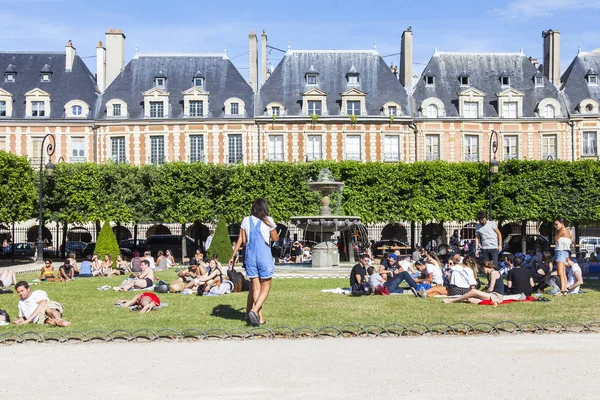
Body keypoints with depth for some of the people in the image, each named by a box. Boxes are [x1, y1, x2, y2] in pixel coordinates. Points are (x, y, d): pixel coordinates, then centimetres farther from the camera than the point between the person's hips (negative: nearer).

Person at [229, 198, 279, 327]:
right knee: (265, 287, 4)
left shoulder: (246, 221, 6)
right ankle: (254, 310, -18)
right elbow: (275, 239, 7)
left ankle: (260, 317, 3)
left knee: (255, 287, 8)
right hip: (264, 256, -3)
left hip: (250, 256, 3)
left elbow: (241, 240, 5)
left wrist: (233, 255, 13)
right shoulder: (268, 220, -2)